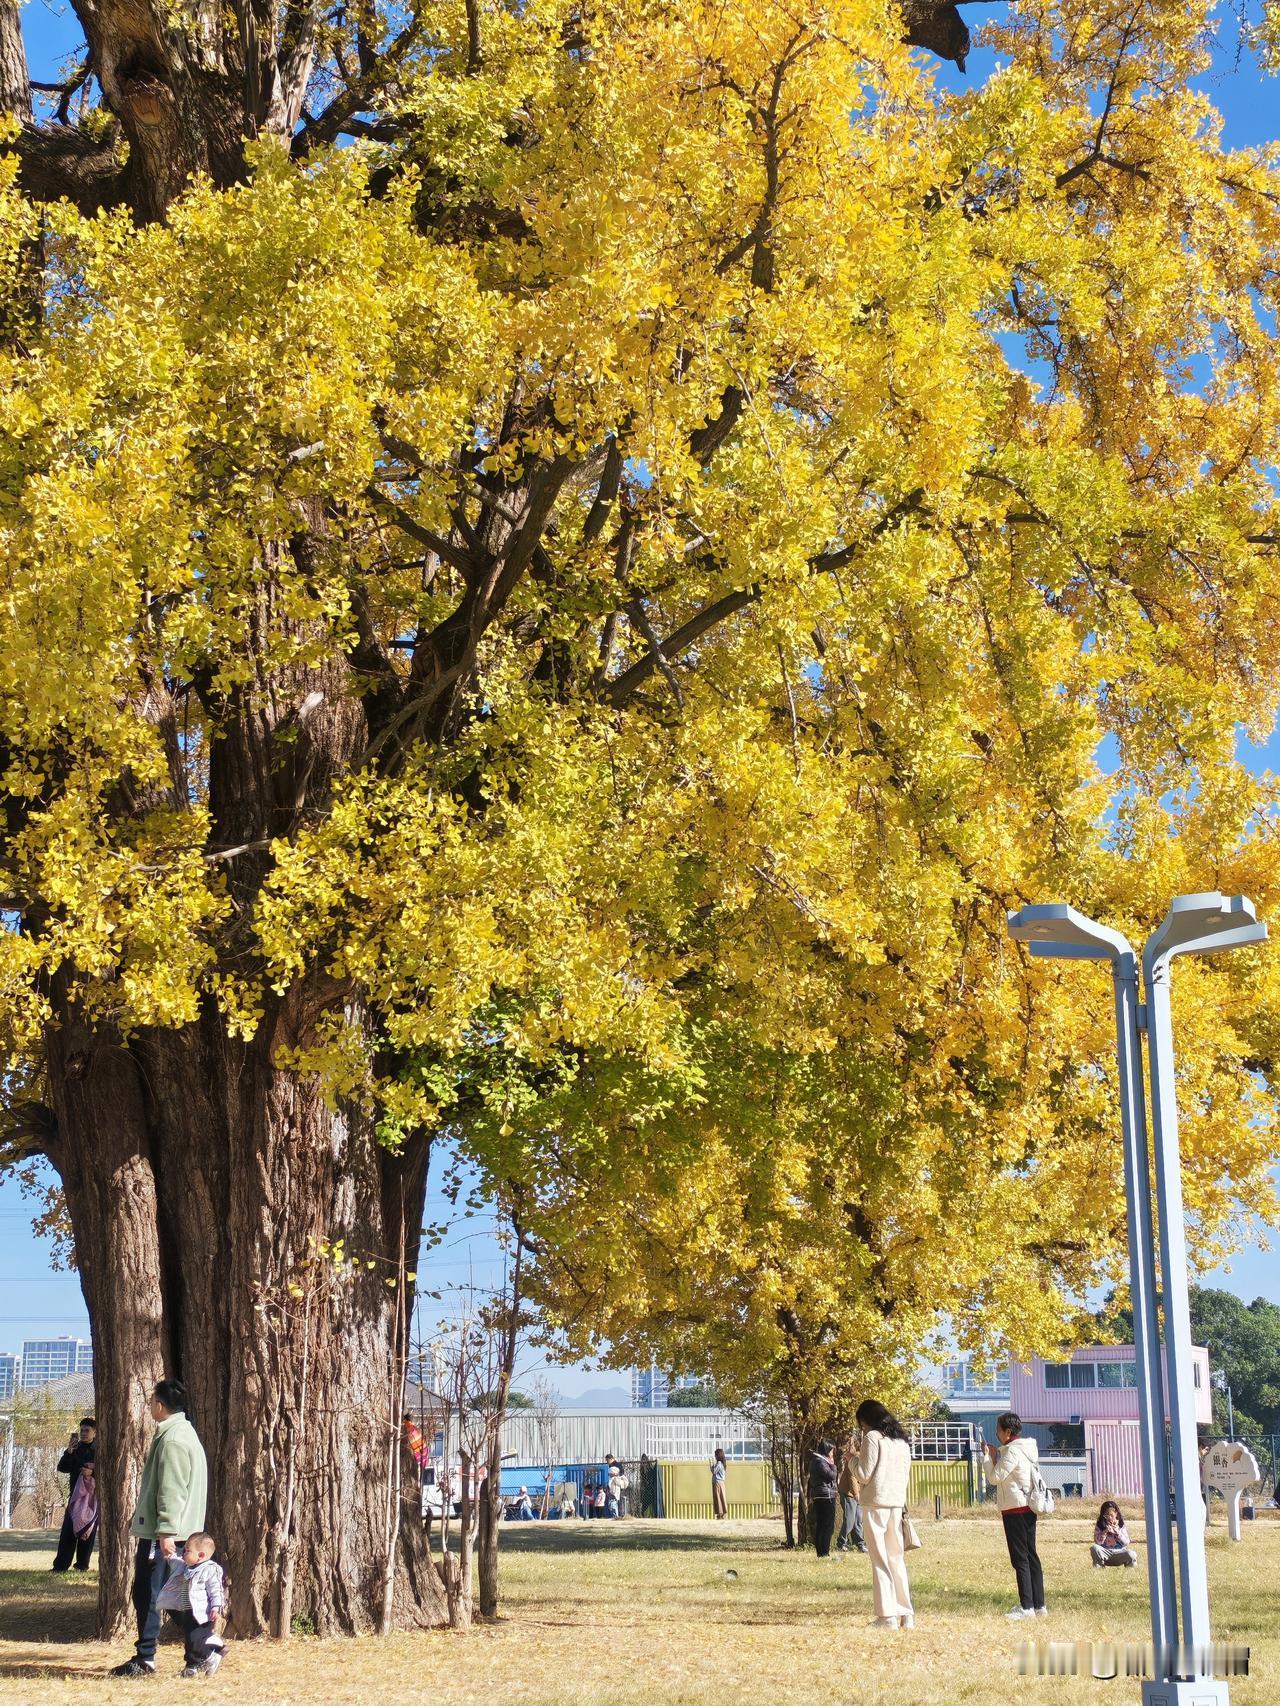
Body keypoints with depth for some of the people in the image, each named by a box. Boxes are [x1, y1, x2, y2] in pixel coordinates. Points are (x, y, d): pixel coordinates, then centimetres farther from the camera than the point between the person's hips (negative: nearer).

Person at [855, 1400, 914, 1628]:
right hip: (897, 1504, 7)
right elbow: (906, 1475, 17)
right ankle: (906, 1614, 11)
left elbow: (864, 1475, -11)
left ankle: (887, 1616, -6)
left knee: (880, 1560, -3)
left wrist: (852, 1459, 5)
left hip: (875, 1503, -7)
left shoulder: (872, 1438, -8)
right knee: (897, 1559, 13)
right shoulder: (901, 1440, 14)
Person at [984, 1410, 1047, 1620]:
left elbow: (995, 1477, -16)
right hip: (1028, 1508, 10)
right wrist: (997, 1454, 12)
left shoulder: (1012, 1451, -16)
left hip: (1015, 1510, -10)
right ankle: (1039, 1605, 14)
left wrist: (990, 1456, -3)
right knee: (1031, 1556, 12)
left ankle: (1026, 1606, -7)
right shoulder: (1027, 1449, 14)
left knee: (1020, 1558, -7)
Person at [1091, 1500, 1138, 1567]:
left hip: (1119, 1552, 1)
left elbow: (1126, 1543, -4)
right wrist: (1105, 1531, -21)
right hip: (1105, 1553, -1)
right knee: (1094, 1548, -33)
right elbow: (1097, 1542, -8)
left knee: (1132, 1554, -30)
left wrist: (1117, 1531, -17)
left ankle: (1129, 1567, 4)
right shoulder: (1099, 1525, 0)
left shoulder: (1121, 1525, 2)